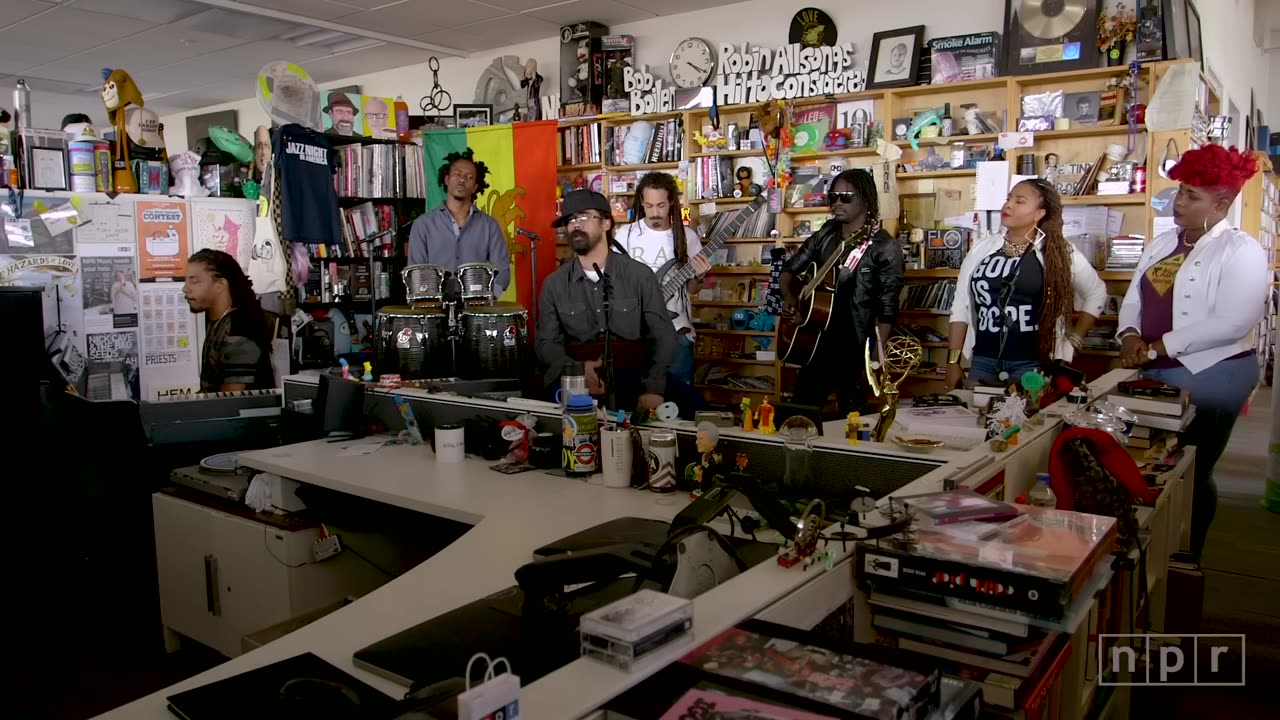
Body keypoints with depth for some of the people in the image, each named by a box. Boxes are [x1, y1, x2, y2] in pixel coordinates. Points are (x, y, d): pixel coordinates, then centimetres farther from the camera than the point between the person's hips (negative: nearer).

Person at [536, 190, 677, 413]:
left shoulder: (639, 275, -1)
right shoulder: (554, 284, 5)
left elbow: (663, 336, 0)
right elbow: (547, 343, 4)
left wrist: (653, 389, -16)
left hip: (633, 376, 0)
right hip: (575, 379, 0)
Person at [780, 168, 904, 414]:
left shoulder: (885, 248, -11)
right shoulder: (825, 235, 6)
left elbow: (887, 311, -13)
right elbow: (789, 270, 15)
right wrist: (789, 296, -6)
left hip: (855, 351, -5)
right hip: (815, 343, 5)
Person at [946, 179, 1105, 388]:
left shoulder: (1059, 253, -1)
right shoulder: (982, 250, 5)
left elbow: (1096, 293, 12)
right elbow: (961, 306, 7)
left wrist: (1075, 340, 7)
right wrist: (953, 361, 4)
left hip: (1034, 364, -2)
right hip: (983, 362, 3)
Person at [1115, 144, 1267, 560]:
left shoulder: (1241, 252, -11)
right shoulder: (1162, 244, 11)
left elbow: (1231, 324, -22)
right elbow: (1133, 299, 10)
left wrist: (1156, 347, -22)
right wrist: (1130, 336, -11)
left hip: (1211, 376, -6)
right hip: (1154, 374, 7)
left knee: (1191, 472, 4)